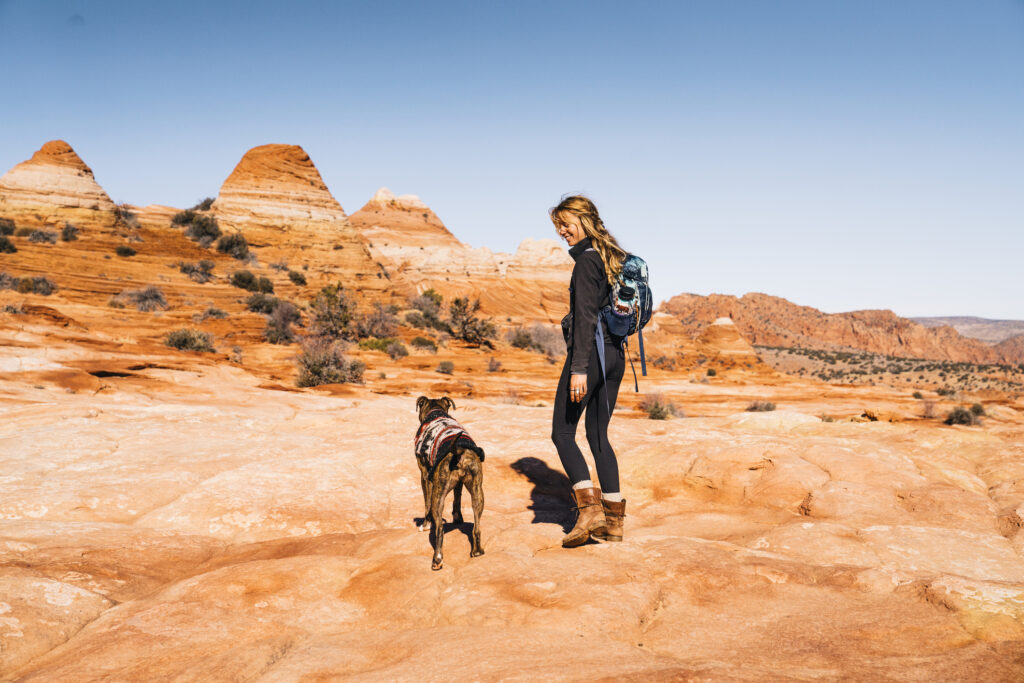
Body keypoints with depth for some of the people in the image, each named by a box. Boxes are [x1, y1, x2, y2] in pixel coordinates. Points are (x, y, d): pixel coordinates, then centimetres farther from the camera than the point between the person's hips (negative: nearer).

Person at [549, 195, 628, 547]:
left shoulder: (587, 260, -12)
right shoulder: (614, 257, 16)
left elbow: (585, 317, -19)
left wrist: (579, 369, -21)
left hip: (589, 351, -9)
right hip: (615, 353, 9)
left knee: (562, 432, 1)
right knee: (598, 435, 13)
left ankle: (590, 509, -8)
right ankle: (613, 519, 12)